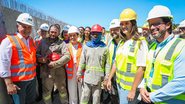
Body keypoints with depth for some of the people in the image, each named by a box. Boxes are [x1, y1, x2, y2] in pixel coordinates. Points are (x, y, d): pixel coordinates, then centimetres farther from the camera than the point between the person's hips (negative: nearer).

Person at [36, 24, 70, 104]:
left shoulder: (62, 43, -1)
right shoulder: (43, 41, 7)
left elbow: (67, 56, -12)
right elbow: (36, 53, 10)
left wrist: (55, 64, -18)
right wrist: (40, 59, -12)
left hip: (59, 72, -1)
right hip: (46, 72, 1)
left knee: (62, 89, 16)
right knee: (46, 91, 14)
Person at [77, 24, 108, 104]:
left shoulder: (104, 48, -3)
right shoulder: (86, 46, 3)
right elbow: (82, 61, 4)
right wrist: (79, 73, 3)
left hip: (99, 77, -1)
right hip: (87, 76, 2)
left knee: (96, 97, 13)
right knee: (84, 96, 11)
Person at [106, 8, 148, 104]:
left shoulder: (140, 42, -15)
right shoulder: (121, 42, 6)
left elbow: (141, 68, -18)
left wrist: (133, 90, -16)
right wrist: (109, 79, 13)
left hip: (130, 86, -6)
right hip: (120, 83, 6)